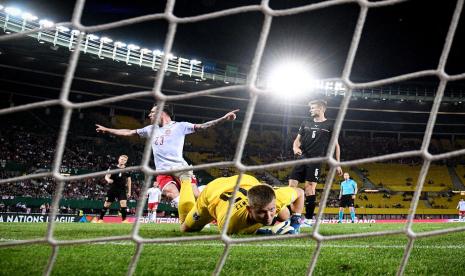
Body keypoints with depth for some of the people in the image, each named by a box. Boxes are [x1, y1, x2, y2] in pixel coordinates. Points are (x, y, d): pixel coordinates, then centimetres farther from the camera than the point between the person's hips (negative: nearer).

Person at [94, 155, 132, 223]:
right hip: (112, 189, -1)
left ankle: (124, 220, -7)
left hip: (122, 190, 1)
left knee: (123, 203, -15)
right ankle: (100, 219, 17)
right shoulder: (112, 168, 0)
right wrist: (108, 179, -31)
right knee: (106, 204, 5)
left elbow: (129, 181, 13)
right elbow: (106, 176, -6)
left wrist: (129, 191, 10)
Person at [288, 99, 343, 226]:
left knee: (310, 186, -13)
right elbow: (297, 139, 20)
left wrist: (337, 164, 5)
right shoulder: (305, 123, 18)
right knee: (292, 184, -6)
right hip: (302, 158, 4)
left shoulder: (330, 126, 7)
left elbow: (336, 145, 10)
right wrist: (295, 148, -4)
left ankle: (308, 219, -7)